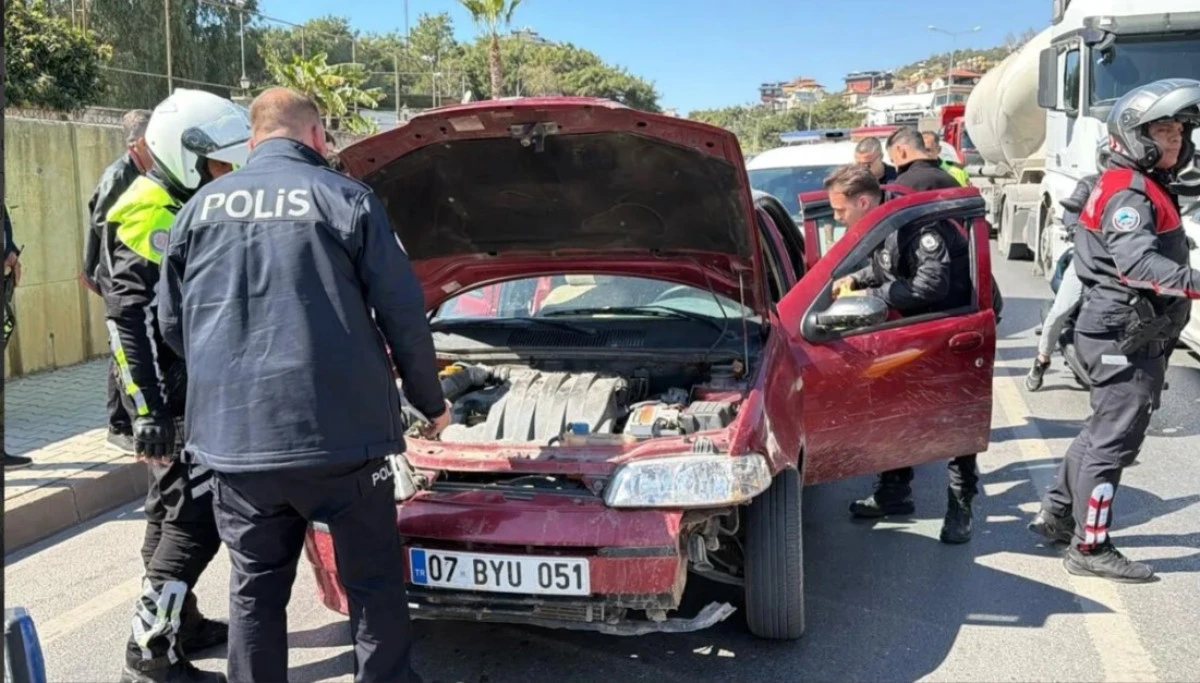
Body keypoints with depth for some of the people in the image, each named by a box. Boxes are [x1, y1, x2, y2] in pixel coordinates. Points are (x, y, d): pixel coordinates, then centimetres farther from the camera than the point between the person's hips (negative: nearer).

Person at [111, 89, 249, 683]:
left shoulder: (189, 209, 14)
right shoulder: (148, 217, -16)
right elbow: (129, 321, -22)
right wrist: (149, 412, -25)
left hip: (201, 391, 10)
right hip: (176, 400, -10)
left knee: (175, 510, 16)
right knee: (196, 517, -8)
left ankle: (181, 622, 28)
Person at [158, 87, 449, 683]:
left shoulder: (201, 208, 10)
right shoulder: (346, 199, -2)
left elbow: (172, 323, 15)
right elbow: (403, 314, -2)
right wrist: (429, 401, 11)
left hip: (233, 437, 4)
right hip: (338, 430, -4)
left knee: (255, 588, 15)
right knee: (372, 581, 9)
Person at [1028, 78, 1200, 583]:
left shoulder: (1144, 187, 17)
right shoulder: (1129, 190, -17)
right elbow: (1137, 264, -33)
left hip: (1131, 335, 11)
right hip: (1126, 337, -11)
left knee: (1102, 432, 18)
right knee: (1114, 442, -5)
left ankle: (1056, 514, 29)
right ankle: (1089, 549, 3)